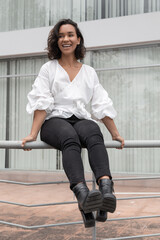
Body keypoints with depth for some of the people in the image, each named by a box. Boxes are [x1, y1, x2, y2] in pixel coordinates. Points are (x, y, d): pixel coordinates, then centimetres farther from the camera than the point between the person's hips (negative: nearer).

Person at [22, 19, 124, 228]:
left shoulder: (89, 72, 21)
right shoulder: (48, 69, 15)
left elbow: (102, 105, 18)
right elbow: (41, 103, 4)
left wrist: (115, 134, 15)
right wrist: (33, 134, -8)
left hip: (81, 119, 2)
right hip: (55, 120, -2)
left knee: (95, 136, -35)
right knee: (70, 139, -38)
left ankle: (106, 190, -56)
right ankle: (82, 194, -59)